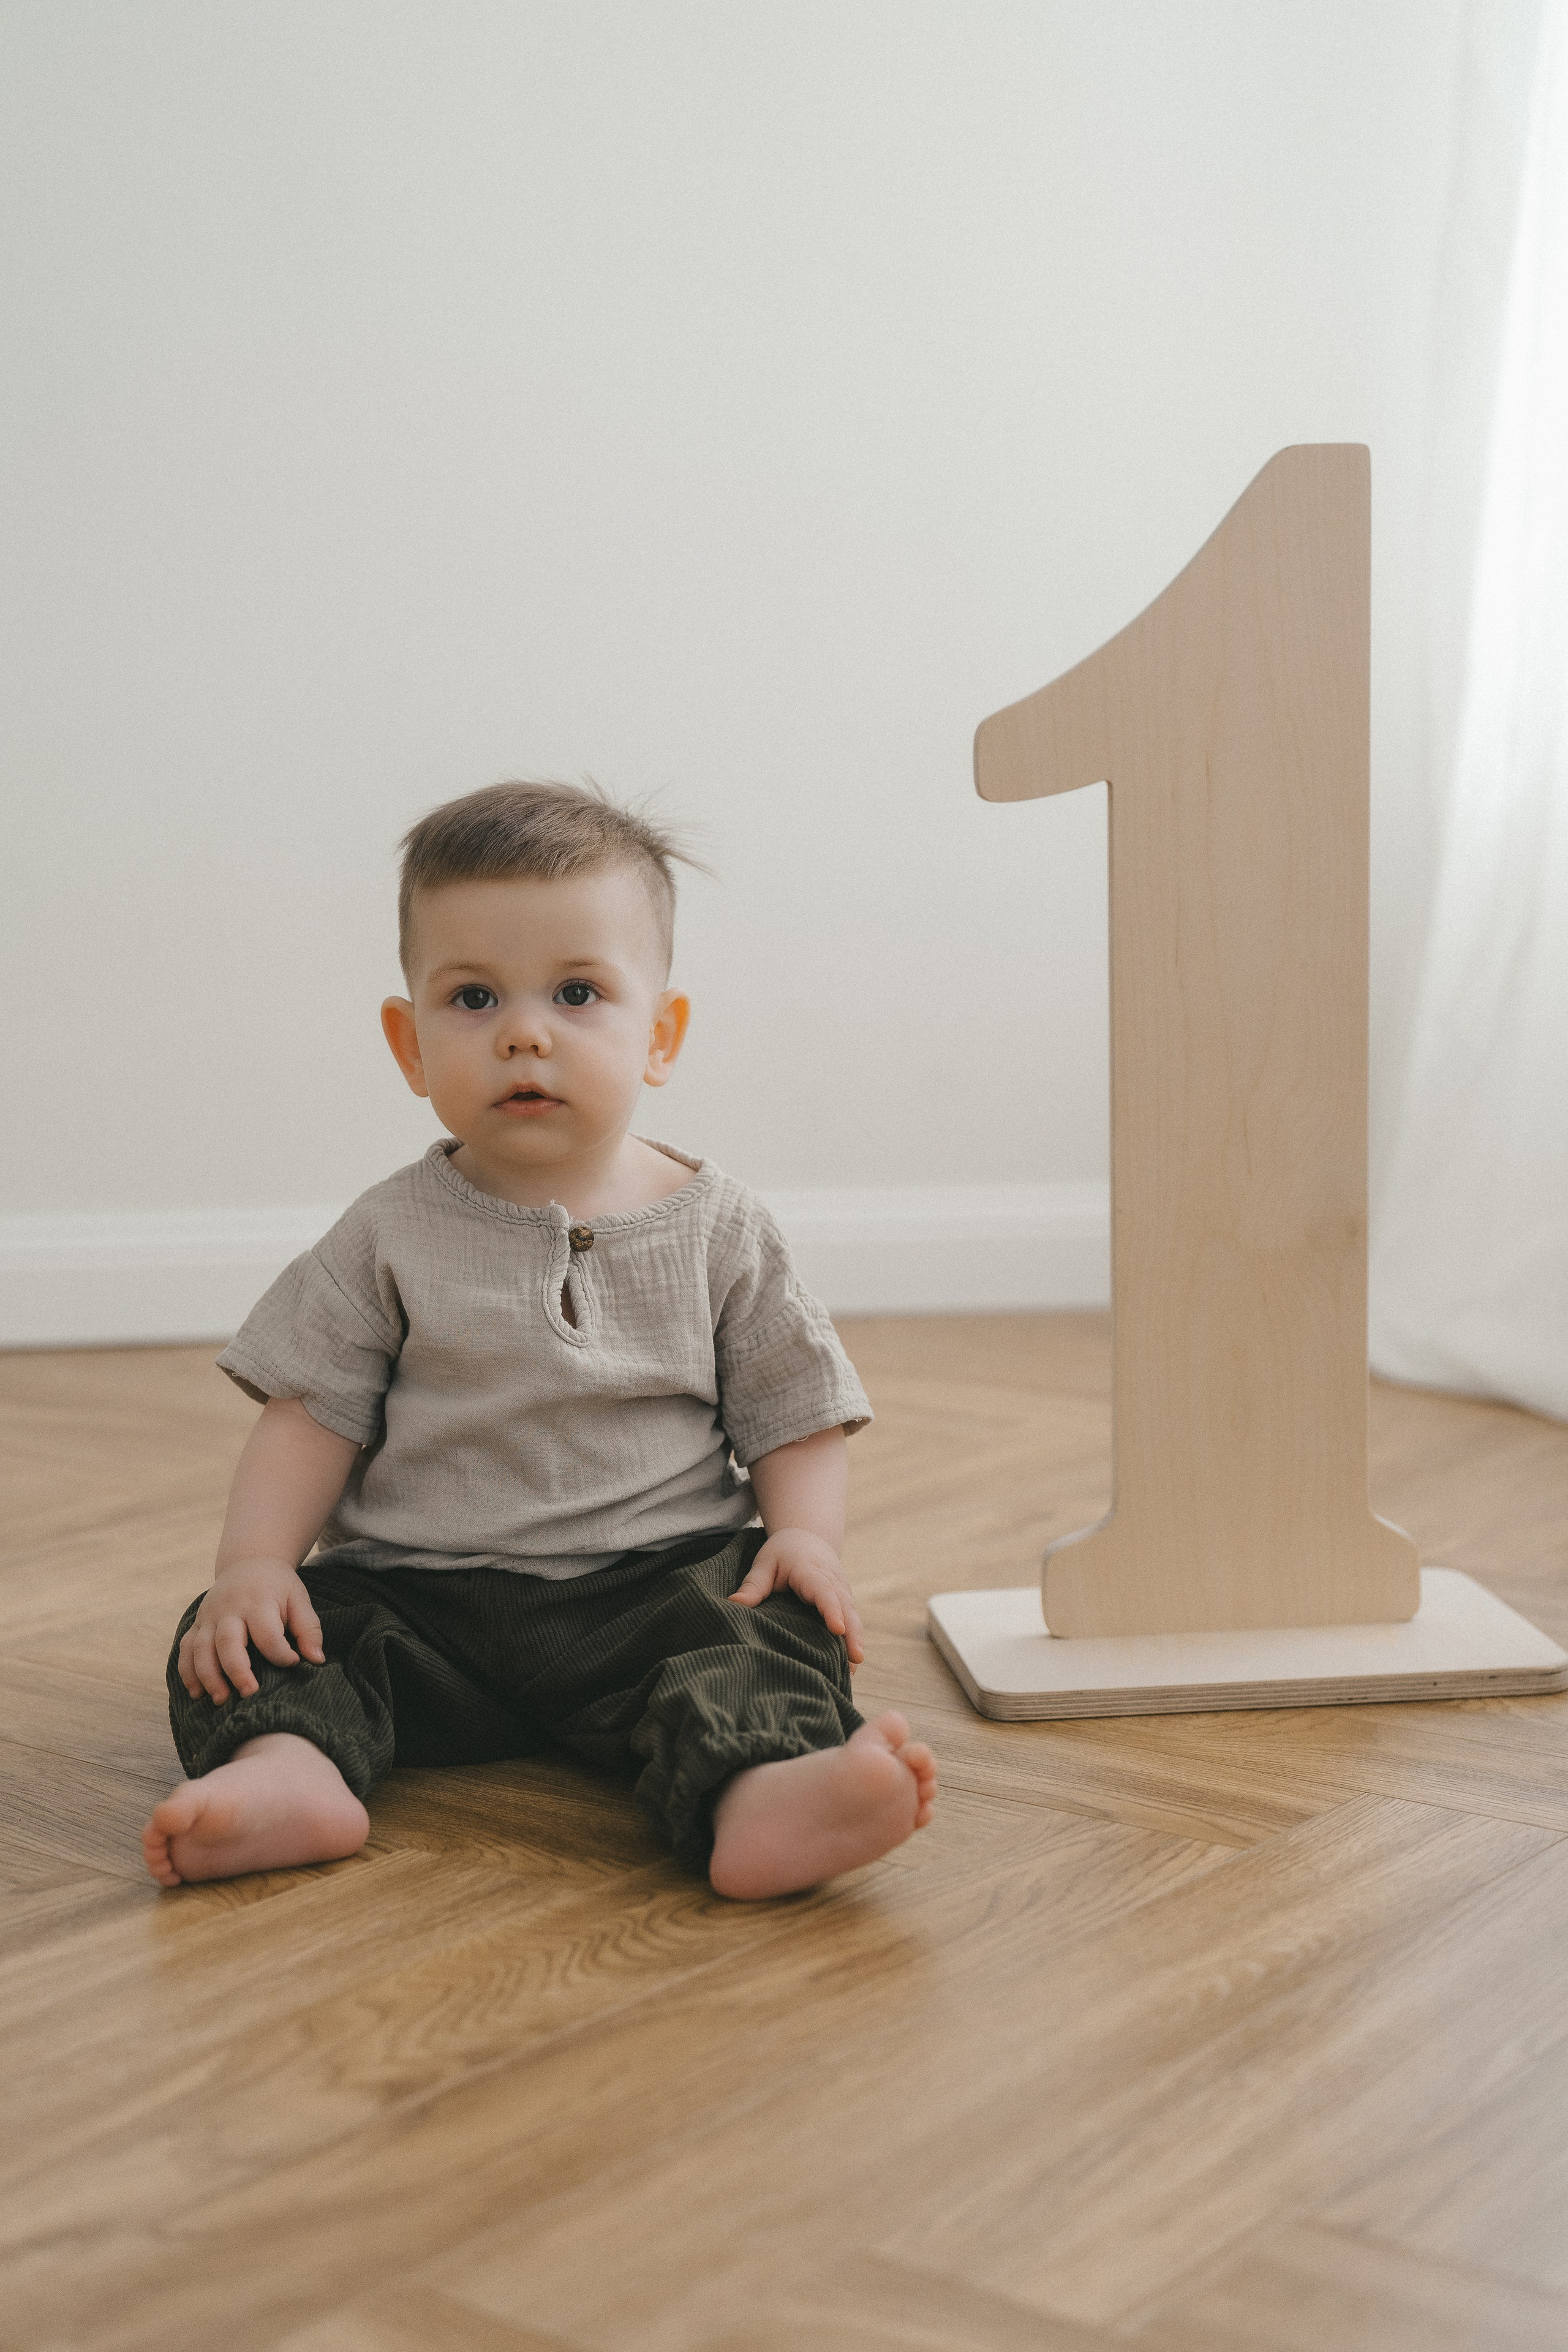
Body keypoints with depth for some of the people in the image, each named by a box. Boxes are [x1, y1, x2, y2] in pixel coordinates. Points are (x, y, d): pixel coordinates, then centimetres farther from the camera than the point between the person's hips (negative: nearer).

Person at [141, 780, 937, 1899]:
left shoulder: (720, 1229, 3)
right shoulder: (391, 1237, 4)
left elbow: (792, 1416, 6)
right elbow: (314, 1416, 3)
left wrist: (807, 1533, -12)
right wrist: (255, 1563, -11)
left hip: (660, 1577, -1)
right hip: (420, 1596, 2)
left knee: (769, 1630, -30)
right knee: (235, 1640, -18)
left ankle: (755, 1793, -54)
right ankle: (288, 1767, -43)